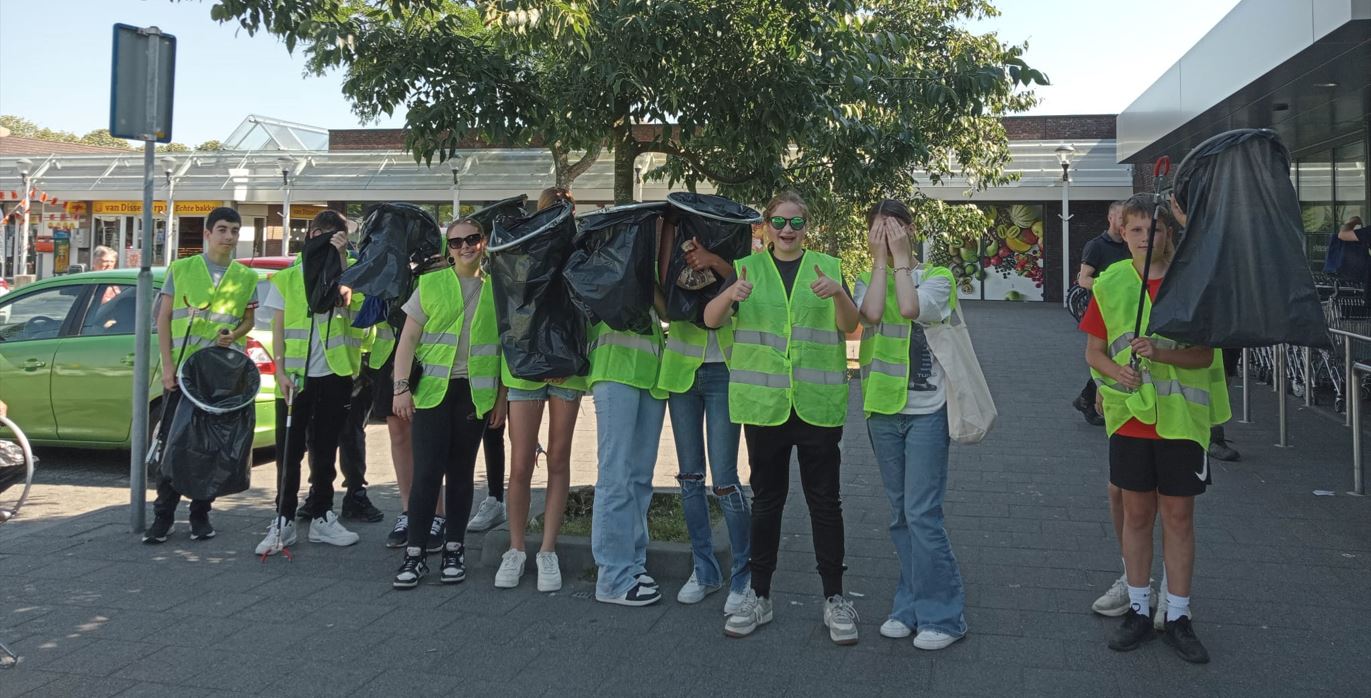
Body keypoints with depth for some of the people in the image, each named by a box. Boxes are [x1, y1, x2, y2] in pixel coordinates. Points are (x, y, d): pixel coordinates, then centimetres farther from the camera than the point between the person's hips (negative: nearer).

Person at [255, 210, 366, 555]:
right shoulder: (286, 278, 6)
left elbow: (346, 298, -13)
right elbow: (278, 329, 3)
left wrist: (340, 257, -15)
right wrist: (280, 371, -7)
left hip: (335, 375, 1)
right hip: (296, 376, -1)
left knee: (325, 449, 10)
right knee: (289, 450, 2)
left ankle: (322, 517, 19)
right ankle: (284, 520, 9)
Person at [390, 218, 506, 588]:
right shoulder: (430, 285, 5)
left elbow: (507, 346, 9)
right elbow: (408, 340, 3)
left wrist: (503, 396, 4)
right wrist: (401, 387, -6)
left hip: (476, 392, 1)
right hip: (432, 389, -1)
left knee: (461, 471, 8)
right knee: (427, 471, -6)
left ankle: (454, 550, 18)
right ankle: (415, 554, 2)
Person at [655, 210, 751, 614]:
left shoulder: (729, 262, 0)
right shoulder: (677, 266, 9)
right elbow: (664, 284, -10)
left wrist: (715, 261, -32)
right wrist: (667, 228, -12)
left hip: (722, 373, -4)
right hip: (681, 372, 4)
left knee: (724, 480, -7)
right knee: (690, 477, 8)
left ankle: (744, 576, 7)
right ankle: (704, 570, 20)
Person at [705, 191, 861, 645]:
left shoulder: (827, 267, 7)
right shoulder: (747, 268, 8)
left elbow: (849, 326, -4)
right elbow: (711, 319, -5)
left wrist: (837, 294, -25)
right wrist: (730, 295, -26)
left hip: (818, 403, 0)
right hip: (764, 403, 1)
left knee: (824, 500, 5)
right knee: (765, 499, 9)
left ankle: (835, 599, 15)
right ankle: (759, 596, 20)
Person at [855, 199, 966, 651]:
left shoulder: (935, 277, 0)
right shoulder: (867, 281, 9)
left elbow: (910, 308, -22)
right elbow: (872, 312, -14)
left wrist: (901, 257, -11)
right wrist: (880, 259, -7)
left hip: (926, 410, -4)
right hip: (882, 410, 4)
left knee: (922, 514, -8)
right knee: (901, 515, 11)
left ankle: (943, 614, 5)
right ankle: (911, 606, 22)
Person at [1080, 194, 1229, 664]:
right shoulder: (1110, 284, 2)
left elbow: (1205, 353, -7)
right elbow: (1093, 350, 6)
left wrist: (1160, 353, -24)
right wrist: (1117, 371, -14)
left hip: (1181, 416, -1)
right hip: (1130, 415, 2)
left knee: (1179, 515, 6)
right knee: (1137, 512, 10)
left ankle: (1177, 617, 18)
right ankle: (1138, 610, 23)